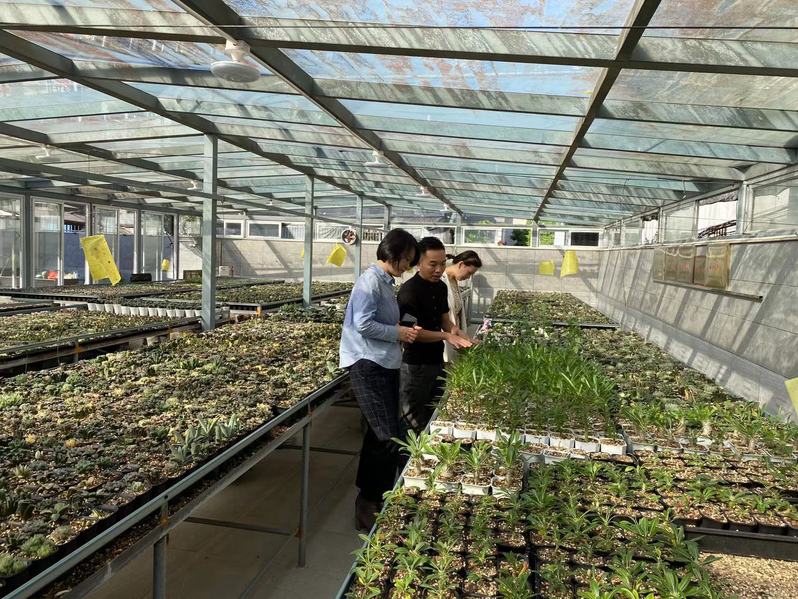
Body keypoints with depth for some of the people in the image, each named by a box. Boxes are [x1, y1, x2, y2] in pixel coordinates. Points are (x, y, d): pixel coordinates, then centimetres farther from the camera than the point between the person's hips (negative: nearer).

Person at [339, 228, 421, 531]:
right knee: (388, 438, -10)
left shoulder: (386, 282, 15)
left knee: (379, 437, 15)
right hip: (368, 367, -10)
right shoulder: (370, 281, -14)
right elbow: (363, 324, -21)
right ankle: (368, 504, 4)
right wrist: (398, 332, -11)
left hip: (386, 365, 10)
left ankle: (370, 498, 28)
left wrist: (403, 332, 7)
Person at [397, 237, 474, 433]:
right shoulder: (409, 290, -18)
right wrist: (446, 336, -27)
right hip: (415, 365, -8)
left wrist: (454, 329, -5)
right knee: (413, 421, 6)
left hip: (437, 361, 8)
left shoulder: (441, 287, 6)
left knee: (435, 415, 20)